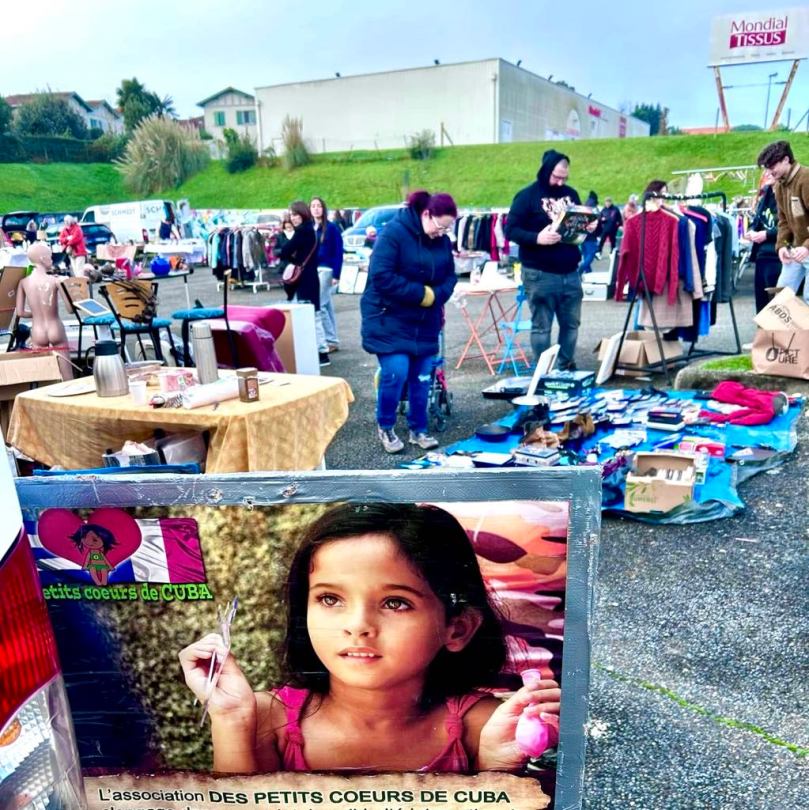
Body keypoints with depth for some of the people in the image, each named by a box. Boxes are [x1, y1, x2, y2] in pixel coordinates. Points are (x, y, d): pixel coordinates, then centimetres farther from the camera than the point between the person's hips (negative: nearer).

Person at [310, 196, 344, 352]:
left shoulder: (331, 227, -7)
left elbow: (338, 252, -9)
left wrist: (336, 275, -15)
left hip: (326, 269, -6)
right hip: (312, 270, 6)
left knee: (318, 305, -10)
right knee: (327, 306, 10)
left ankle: (330, 341, -1)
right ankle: (333, 341, 16)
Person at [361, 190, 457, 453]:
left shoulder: (443, 240, 3)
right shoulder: (394, 232, -17)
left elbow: (450, 276, 9)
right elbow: (381, 276, -24)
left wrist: (436, 296, -14)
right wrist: (421, 293, -21)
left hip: (425, 321, 6)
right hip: (389, 319, -6)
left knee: (422, 377, 6)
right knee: (395, 373, -13)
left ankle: (418, 430, 21)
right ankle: (385, 426, 10)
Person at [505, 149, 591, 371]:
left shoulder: (571, 194, 13)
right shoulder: (527, 196, -5)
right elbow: (511, 230, -10)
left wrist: (589, 227, 0)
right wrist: (537, 238, -25)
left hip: (570, 273, 6)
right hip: (540, 275, -6)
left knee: (571, 323, 12)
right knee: (541, 326, 1)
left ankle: (567, 368, 25)